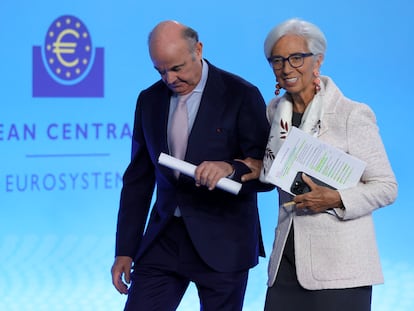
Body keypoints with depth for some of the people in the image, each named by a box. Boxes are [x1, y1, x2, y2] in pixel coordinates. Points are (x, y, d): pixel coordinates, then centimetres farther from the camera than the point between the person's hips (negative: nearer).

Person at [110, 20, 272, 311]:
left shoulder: (242, 96, -7)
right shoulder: (149, 100, 7)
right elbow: (138, 179, 12)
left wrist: (231, 168, -30)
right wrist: (125, 251, 9)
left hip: (222, 243, -4)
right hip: (164, 240, 4)